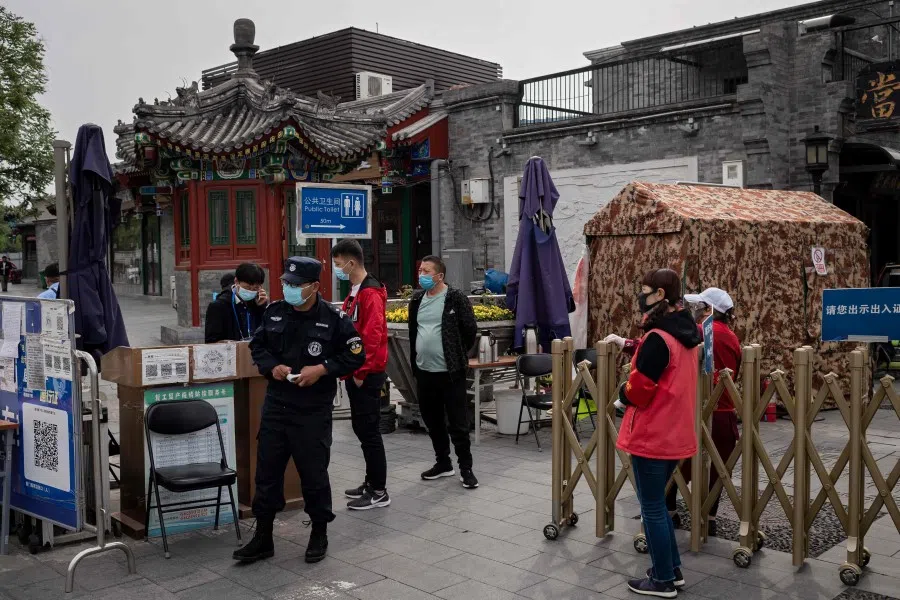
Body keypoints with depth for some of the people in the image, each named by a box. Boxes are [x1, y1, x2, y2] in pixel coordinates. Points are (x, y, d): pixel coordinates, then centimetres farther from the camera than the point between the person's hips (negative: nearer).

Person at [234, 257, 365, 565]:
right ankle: (263, 537, 24)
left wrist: (322, 369, -16)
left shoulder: (334, 318, -10)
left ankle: (319, 534, 26)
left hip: (313, 411, -4)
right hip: (275, 406, 5)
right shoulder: (274, 312, 4)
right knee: (267, 471, 10)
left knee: (314, 473, 5)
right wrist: (271, 367, -5)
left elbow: (355, 355, -5)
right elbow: (257, 345, 15)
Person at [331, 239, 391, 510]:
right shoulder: (355, 292, 14)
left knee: (369, 430, -4)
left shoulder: (370, 293, -16)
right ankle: (372, 481, 27)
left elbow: (372, 335, -23)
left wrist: (361, 371, -19)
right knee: (361, 428, 15)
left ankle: (379, 492, 4)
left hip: (367, 375, -10)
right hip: (355, 372, 10)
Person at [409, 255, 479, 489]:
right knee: (433, 421, 15)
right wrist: (415, 359, 16)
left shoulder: (456, 298, -10)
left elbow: (470, 330, -6)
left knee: (457, 423, -1)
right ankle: (443, 463, 29)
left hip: (450, 372, -6)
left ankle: (465, 468, 11)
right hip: (424, 371, 6)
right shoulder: (417, 299, 9)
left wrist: (458, 354, 2)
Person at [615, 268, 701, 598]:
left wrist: (622, 392, 1)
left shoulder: (658, 338, -21)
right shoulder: (685, 333, 7)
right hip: (675, 434, 9)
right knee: (658, 504, 21)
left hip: (651, 436, -9)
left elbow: (638, 391, -20)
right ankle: (672, 570, 28)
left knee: (652, 508, 4)